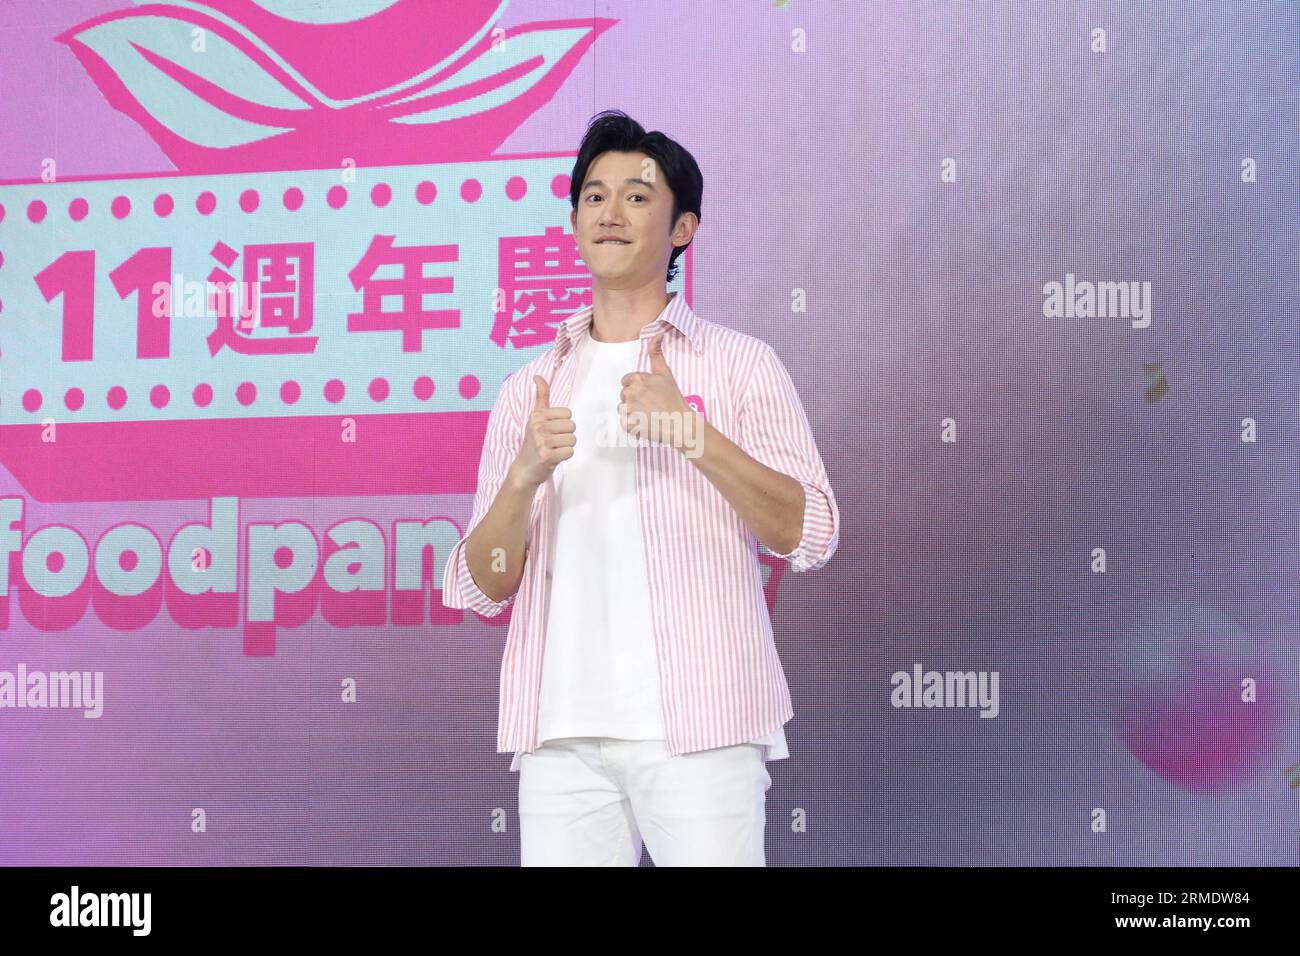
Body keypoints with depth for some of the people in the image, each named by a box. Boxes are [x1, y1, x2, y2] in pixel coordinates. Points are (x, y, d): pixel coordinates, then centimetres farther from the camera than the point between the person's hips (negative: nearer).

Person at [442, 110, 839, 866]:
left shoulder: (739, 364, 6)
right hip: (563, 733, 3)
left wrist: (690, 431, -15)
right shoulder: (528, 391, 15)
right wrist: (525, 475, -9)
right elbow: (480, 590, 9)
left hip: (699, 731, -2)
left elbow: (809, 535, -4)